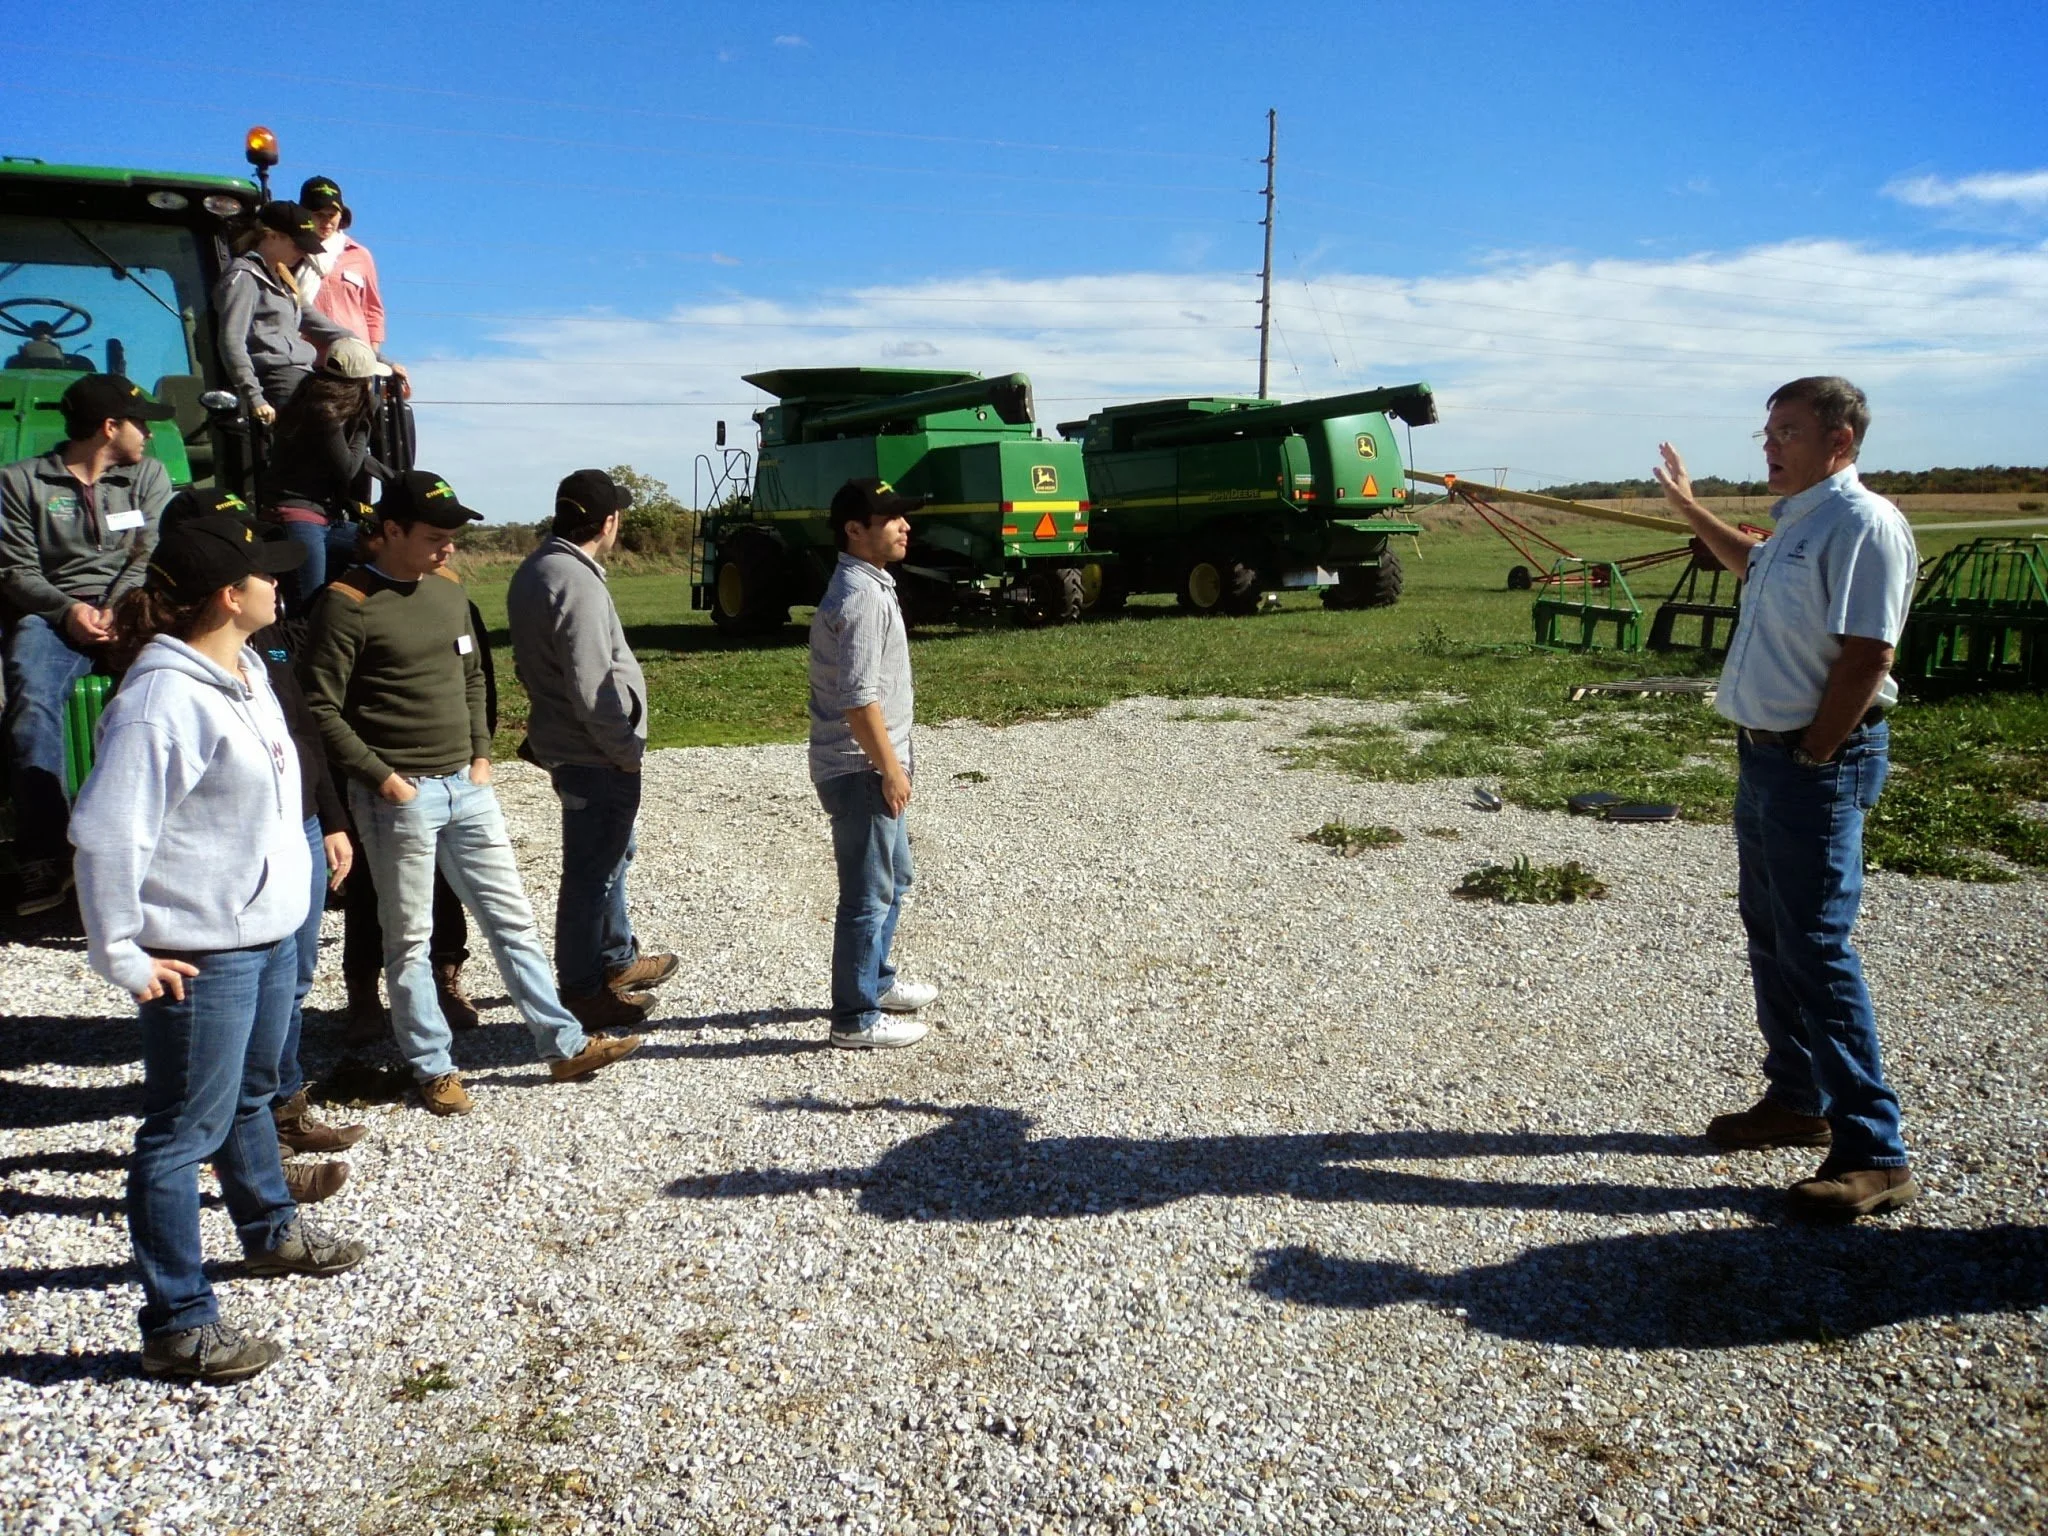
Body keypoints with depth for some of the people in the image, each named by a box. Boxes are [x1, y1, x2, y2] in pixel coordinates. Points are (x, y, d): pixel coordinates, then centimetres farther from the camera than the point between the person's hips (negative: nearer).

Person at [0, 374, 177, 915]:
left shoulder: (148, 475, 20)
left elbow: (152, 556, 6)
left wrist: (117, 608, -13)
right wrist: (67, 610, -15)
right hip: (52, 614, -1)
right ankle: (45, 857, -35)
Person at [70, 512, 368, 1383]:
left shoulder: (246, 671, 5)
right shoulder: (163, 698, -24)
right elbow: (106, 833, -25)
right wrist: (122, 955, -20)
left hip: (270, 929, 10)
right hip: (200, 953, -9)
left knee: (250, 1095, 28)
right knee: (186, 1132, 3)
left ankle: (271, 1231, 49)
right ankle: (178, 1325, 16)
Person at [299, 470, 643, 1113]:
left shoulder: (448, 589, 9)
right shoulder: (348, 603, -12)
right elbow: (320, 707, -13)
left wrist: (482, 754, 9)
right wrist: (381, 777, -15)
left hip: (467, 787, 7)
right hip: (399, 796, -6)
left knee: (513, 918, 10)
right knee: (410, 939, 6)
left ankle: (564, 1044, 18)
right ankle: (434, 1067, 19)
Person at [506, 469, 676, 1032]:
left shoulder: (534, 570, 7)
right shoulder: (577, 585, -24)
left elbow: (535, 663, 15)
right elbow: (591, 690, -26)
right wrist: (627, 750, -14)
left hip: (562, 741, 10)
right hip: (595, 754, -10)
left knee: (612, 854, 24)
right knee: (592, 871, 2)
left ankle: (616, 958, 40)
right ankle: (581, 991, 15)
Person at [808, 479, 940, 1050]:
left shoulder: (869, 585, 12)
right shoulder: (860, 596, -21)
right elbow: (858, 699, -25)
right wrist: (890, 768, -19)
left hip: (872, 764, 11)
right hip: (860, 768, -11)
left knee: (892, 876, 23)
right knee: (868, 893, -1)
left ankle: (876, 981, 38)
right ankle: (855, 1019, 10)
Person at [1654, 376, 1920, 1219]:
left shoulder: (1862, 524, -17)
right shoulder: (1797, 523, 14)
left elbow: (1867, 657, -23)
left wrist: (1813, 755, -18)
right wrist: (1689, 508, 41)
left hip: (1819, 764, -10)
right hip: (1764, 753, 10)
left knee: (1815, 949, -10)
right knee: (1769, 935, 17)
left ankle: (1873, 1153, -2)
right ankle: (1797, 1100, 31)